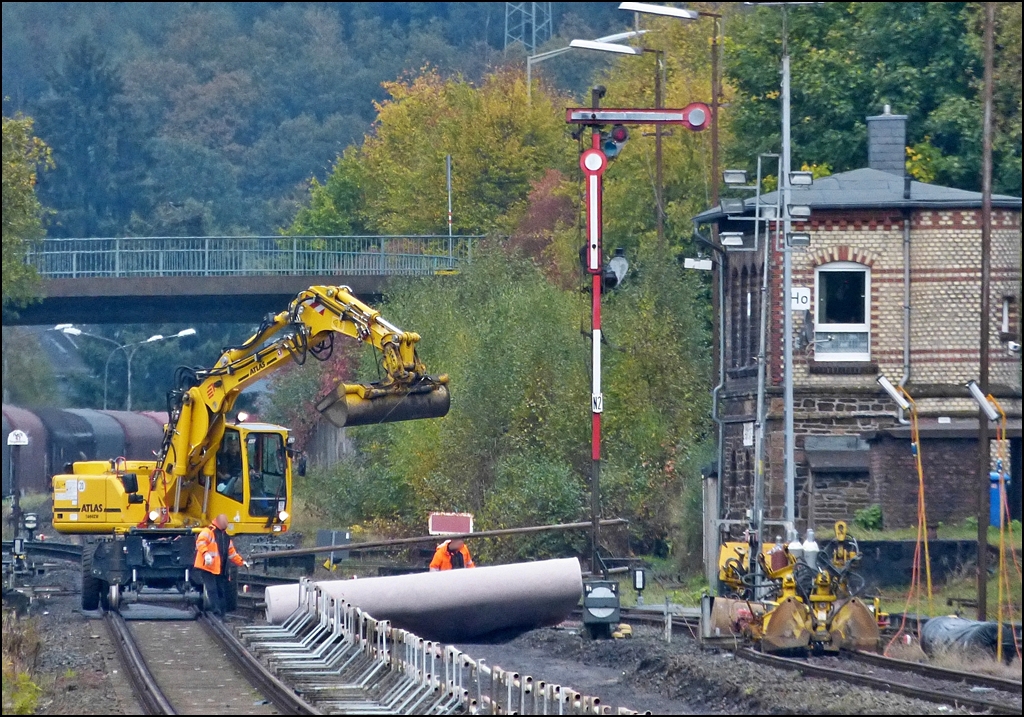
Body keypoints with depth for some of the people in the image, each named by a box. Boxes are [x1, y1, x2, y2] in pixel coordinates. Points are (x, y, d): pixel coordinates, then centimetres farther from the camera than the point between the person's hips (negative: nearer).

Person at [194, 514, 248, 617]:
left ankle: (221, 614, 14)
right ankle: (216, 612, -16)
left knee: (222, 592, 9)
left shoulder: (226, 537, 21)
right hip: (207, 567, -8)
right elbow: (200, 541, -22)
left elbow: (232, 553, 28)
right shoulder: (208, 531, -5)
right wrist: (205, 553, -37)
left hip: (220, 570, 8)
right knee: (212, 590, -13)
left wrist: (241, 562, 21)